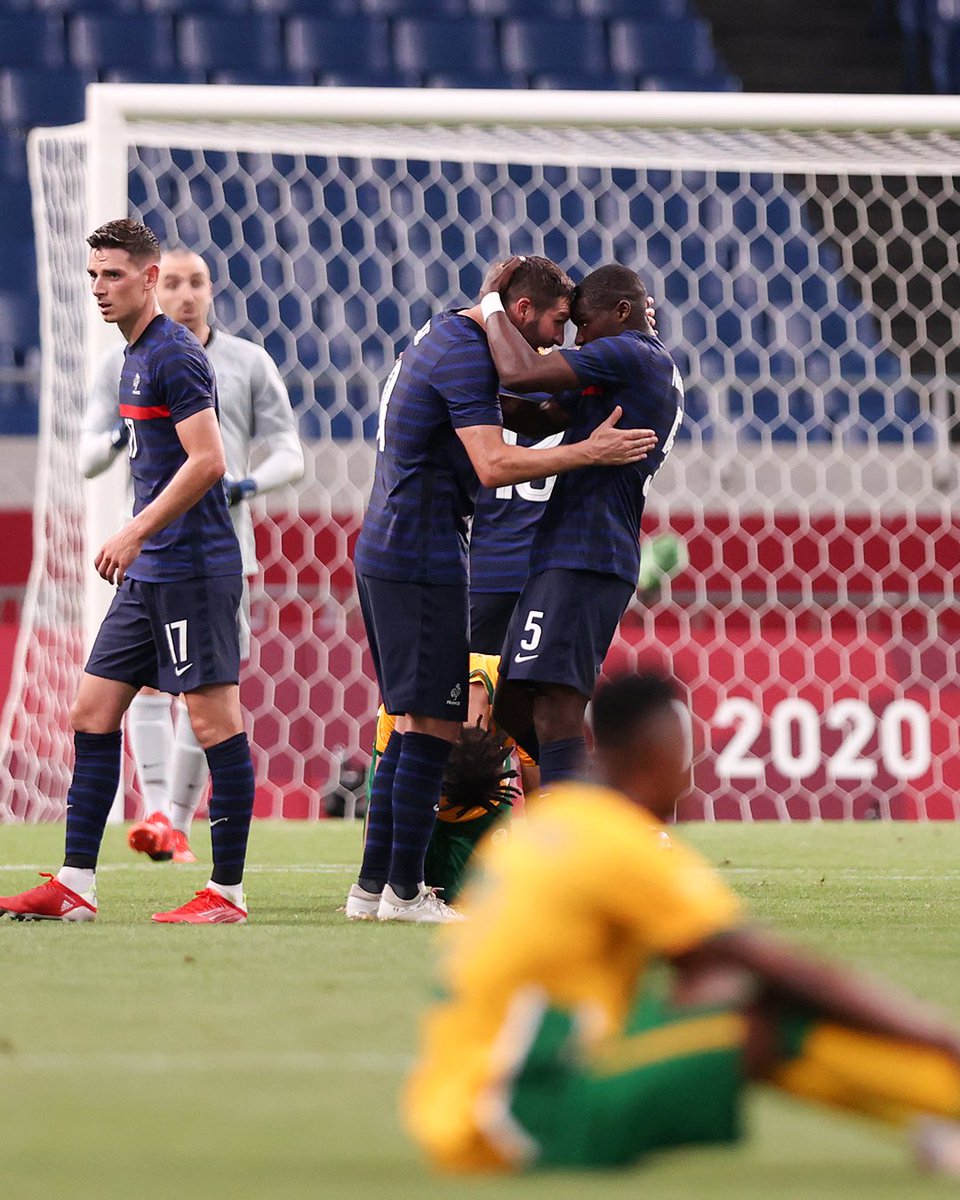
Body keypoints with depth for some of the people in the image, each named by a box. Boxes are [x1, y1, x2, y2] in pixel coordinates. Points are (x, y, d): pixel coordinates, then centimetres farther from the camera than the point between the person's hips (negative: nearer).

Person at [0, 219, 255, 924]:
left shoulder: (173, 356, -13)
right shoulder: (137, 355, 17)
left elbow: (208, 461, -20)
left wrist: (135, 534, -19)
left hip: (191, 569, -11)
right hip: (148, 574, 11)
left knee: (216, 722, -6)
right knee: (93, 712, 8)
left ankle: (228, 893, -3)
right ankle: (76, 886, 10)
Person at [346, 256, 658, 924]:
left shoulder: (444, 338, 17)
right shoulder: (467, 354, -15)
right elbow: (492, 466, -24)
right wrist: (589, 452, -23)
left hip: (387, 551, 11)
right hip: (422, 560, -11)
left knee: (413, 721, 13)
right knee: (434, 723, -8)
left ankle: (373, 884, 14)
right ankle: (404, 890, -7)